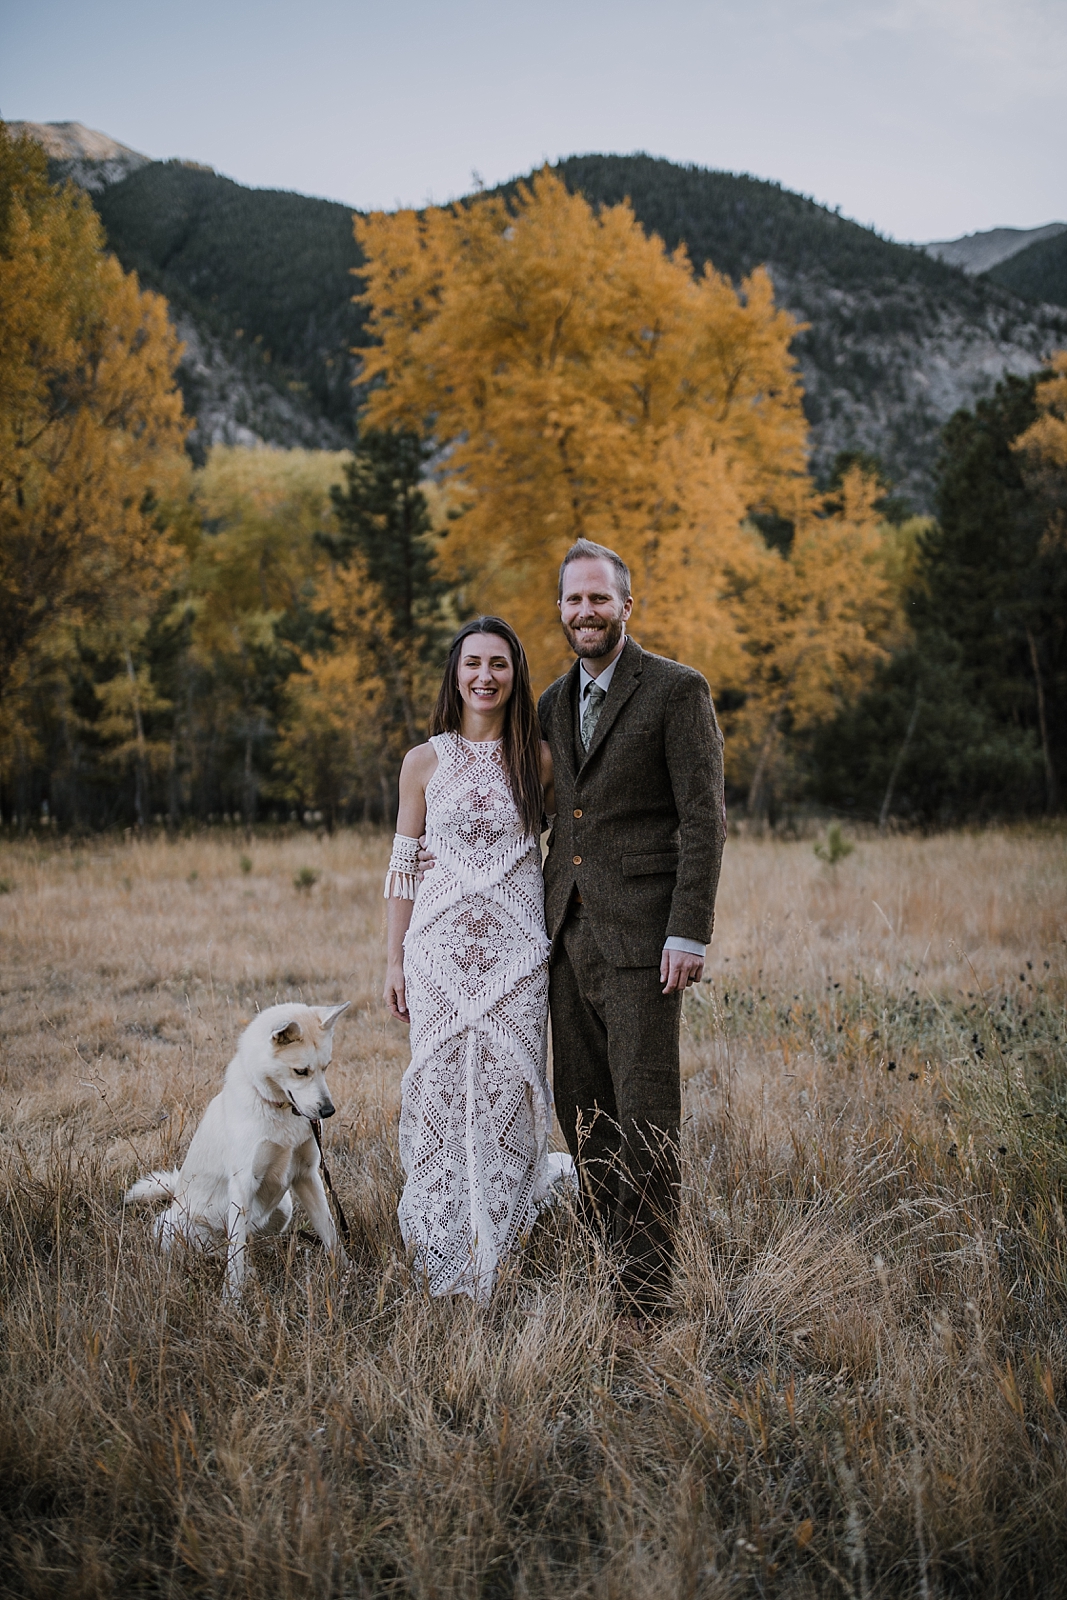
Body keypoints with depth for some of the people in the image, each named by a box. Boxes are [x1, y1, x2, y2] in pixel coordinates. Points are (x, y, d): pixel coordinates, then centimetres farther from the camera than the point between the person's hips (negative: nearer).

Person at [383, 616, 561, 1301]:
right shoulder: (424, 762, 4)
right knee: (442, 1086, 2)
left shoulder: (538, 759, 4)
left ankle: (497, 1258, 17)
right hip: (442, 943, 0)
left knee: (509, 1086, 1)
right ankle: (445, 1257, 15)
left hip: (516, 947, 0)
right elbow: (404, 865, 7)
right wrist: (395, 960, 4)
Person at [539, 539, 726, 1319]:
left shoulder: (677, 690, -6)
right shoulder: (555, 701, 15)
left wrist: (690, 933, -16)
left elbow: (704, 819, -10)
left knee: (645, 1109, -4)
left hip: (640, 932, -7)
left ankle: (648, 1282, 5)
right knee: (581, 1105, 10)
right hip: (570, 931, 7)